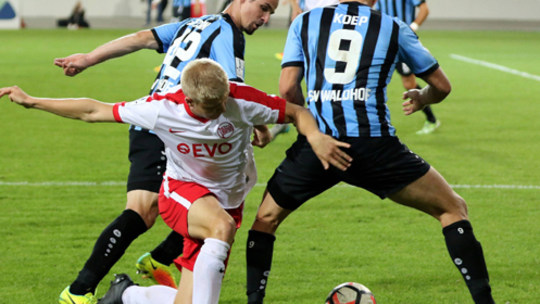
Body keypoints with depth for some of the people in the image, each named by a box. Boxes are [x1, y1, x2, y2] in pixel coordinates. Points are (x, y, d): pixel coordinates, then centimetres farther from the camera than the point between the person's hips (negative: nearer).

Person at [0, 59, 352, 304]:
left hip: (227, 201, 2)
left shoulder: (242, 100, -22)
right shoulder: (161, 108, -20)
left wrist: (315, 136, -30)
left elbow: (296, 113, -8)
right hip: (182, 191, -2)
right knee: (222, 225, -38)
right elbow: (94, 111, -7)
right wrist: (31, 101, -5)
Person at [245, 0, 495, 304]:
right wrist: (421, 98, 43)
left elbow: (287, 89, 5)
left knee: (266, 219, 24)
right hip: (375, 147, -1)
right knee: (453, 209, 14)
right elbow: (442, 86, 20)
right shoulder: (394, 28, 12)